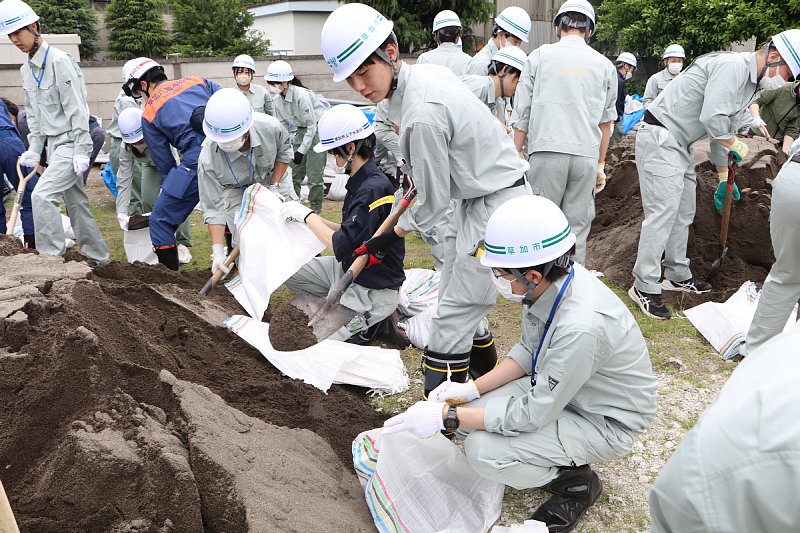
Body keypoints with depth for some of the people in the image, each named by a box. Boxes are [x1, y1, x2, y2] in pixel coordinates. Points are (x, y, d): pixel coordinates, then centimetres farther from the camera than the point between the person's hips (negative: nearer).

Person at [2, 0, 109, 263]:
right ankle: (98, 257, 21)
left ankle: (51, 256, -8)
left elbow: (77, 109, -17)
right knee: (76, 202, 11)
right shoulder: (26, 69, 12)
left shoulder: (59, 61, -13)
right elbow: (34, 114, 18)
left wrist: (81, 151, -20)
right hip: (53, 144, 9)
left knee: (42, 195, -17)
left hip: (70, 143, -8)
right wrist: (34, 148, 9)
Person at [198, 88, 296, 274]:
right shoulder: (208, 159, -38)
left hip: (272, 177, 2)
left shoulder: (270, 127, -35)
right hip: (236, 188, -2)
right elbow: (213, 208, -30)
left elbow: (284, 152, -9)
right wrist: (217, 250, -35)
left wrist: (274, 186, -15)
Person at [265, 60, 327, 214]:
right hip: (301, 131, 7)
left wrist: (301, 150, -24)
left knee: (314, 175, -9)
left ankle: (315, 212, 3)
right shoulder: (277, 99, -3)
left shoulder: (301, 95, -25)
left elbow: (312, 125, -22)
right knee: (294, 173, 7)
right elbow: (282, 125, 7)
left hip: (317, 130, -7)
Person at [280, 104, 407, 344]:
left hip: (374, 288, -10)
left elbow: (342, 247, -28)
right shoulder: (360, 181, 4)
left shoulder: (374, 188, -26)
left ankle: (371, 321, 7)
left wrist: (306, 215, -15)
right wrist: (306, 216, 4)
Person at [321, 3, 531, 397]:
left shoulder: (421, 114, -29)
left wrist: (390, 237, -2)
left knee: (454, 313, -7)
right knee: (455, 297, 18)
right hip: (474, 195, 10)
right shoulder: (426, 70, -1)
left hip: (497, 205, -10)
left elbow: (433, 202, -18)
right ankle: (486, 371, 35)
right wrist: (416, 171, 24)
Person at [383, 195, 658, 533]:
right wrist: (473, 388, -6)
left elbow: (532, 414, -29)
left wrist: (446, 416, -25)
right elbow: (528, 351, 3)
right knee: (465, 411, -4)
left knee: (482, 450, -21)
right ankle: (557, 461, 14)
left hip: (606, 421, -8)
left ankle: (575, 483, 4)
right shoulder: (549, 282, -14)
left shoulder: (579, 327, -38)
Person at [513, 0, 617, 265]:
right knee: (577, 229, 7)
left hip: (546, 152, -2)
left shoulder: (539, 56, 7)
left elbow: (522, 113, 4)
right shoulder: (604, 65, 13)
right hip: (586, 155, 2)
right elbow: (605, 121, 17)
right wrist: (601, 165, 24)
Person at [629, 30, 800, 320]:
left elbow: (723, 127, 23)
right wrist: (736, 145, -7)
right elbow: (712, 118, -26)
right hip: (660, 138, -10)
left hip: (680, 144, 10)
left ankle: (678, 276, 27)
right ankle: (645, 287, -8)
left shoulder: (752, 83, 15)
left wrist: (724, 179, 26)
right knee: (662, 212, -13)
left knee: (683, 213, 14)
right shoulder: (732, 66, -17)